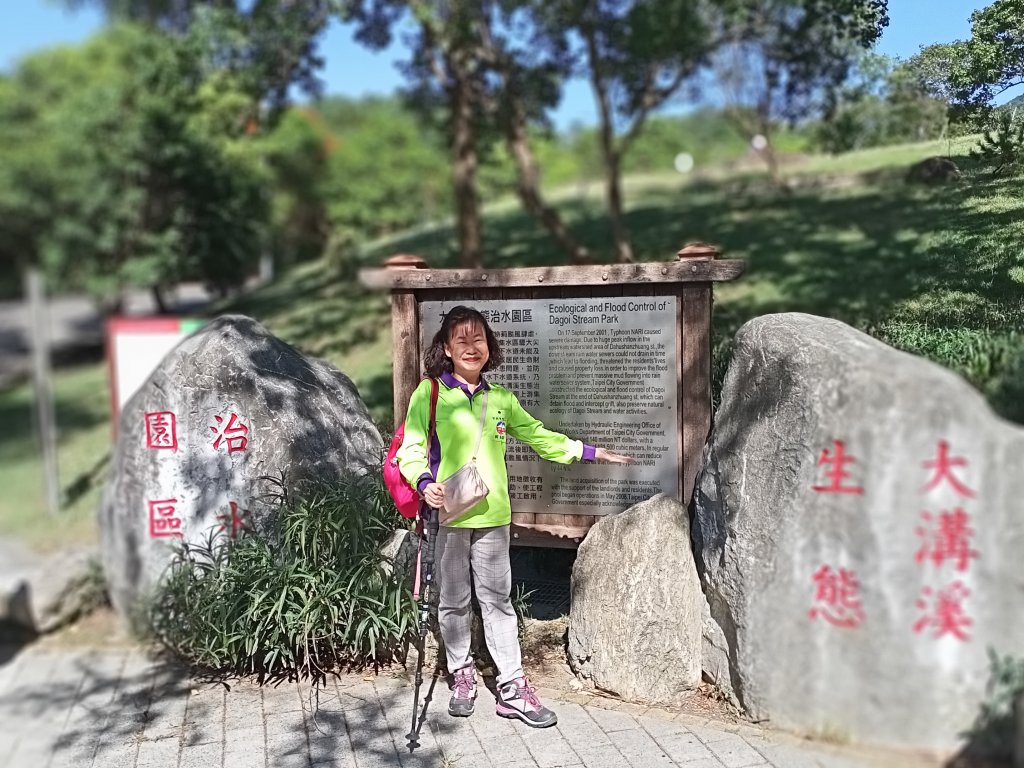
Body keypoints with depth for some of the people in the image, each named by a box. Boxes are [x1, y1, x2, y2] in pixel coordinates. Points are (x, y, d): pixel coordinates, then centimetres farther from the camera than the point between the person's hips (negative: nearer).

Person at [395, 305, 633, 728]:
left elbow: (539, 436, 20)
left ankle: (512, 689, 16)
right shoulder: (429, 392, -3)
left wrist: (591, 452, 20)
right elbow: (411, 450, -5)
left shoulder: (500, 399, 11)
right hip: (447, 514, -3)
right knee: (453, 601, 11)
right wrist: (424, 483, -24)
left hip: (492, 516, 3)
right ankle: (461, 674, 31)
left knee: (498, 600, 8)